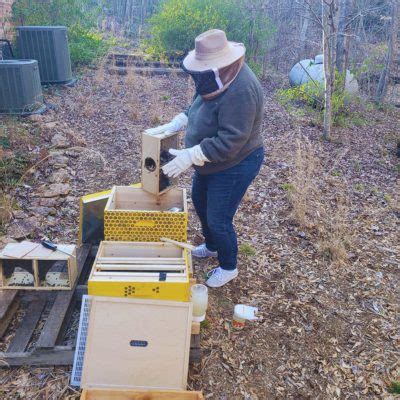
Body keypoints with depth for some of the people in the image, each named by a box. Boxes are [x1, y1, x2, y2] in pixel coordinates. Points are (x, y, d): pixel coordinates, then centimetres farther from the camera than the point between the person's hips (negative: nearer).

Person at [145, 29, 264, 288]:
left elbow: (229, 142, -34)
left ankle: (229, 267, 31)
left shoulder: (240, 91, -32)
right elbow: (196, 110, 12)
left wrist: (190, 155, -33)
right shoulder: (220, 78, -1)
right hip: (210, 163, 10)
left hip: (235, 166, -10)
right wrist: (172, 126, -1)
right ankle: (212, 246, 52)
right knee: (200, 202, 25)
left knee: (218, 221, 3)